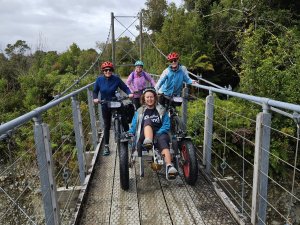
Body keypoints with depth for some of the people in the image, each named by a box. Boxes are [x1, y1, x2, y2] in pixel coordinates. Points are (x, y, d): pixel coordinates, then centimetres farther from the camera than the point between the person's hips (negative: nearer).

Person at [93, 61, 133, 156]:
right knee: (107, 126, 10)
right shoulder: (99, 80, -7)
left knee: (124, 122, -1)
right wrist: (95, 98, -18)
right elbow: (95, 91, 1)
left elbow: (125, 88, -6)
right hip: (105, 106, 1)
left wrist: (129, 93, -24)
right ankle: (106, 146, 21)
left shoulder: (116, 79, -11)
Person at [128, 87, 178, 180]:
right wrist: (130, 134, -9)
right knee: (148, 121, -29)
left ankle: (169, 166, -58)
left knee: (162, 139, -37)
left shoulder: (161, 110, 18)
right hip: (144, 136, 0)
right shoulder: (139, 112, 21)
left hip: (159, 134, 0)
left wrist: (157, 133, -13)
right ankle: (148, 141, -59)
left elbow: (166, 125, 5)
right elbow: (133, 126, 13)